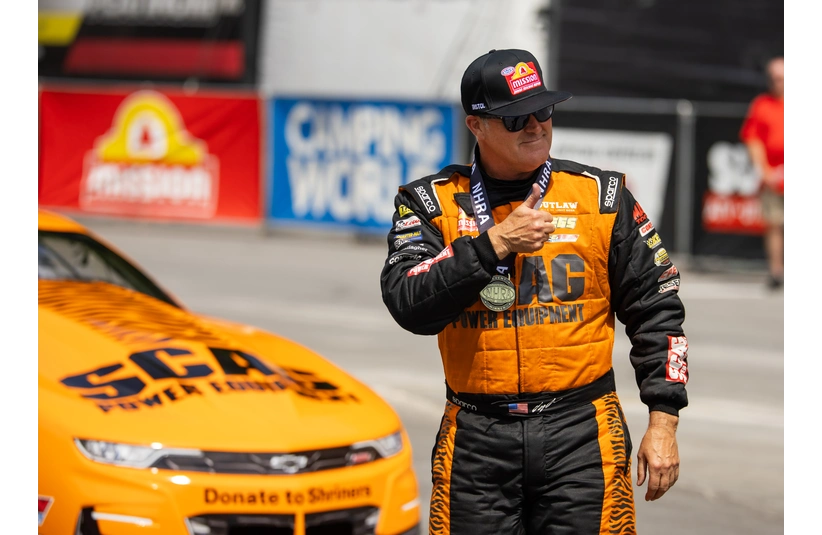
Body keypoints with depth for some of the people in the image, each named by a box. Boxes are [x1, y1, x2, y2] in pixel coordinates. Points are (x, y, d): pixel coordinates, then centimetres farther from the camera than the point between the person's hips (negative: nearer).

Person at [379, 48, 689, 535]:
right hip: (476, 440, 0)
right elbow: (408, 305, -10)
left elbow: (656, 311, 8)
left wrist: (664, 421, 1)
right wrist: (495, 242, -15)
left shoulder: (602, 197, 6)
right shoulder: (432, 202, 4)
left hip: (582, 436, 0)